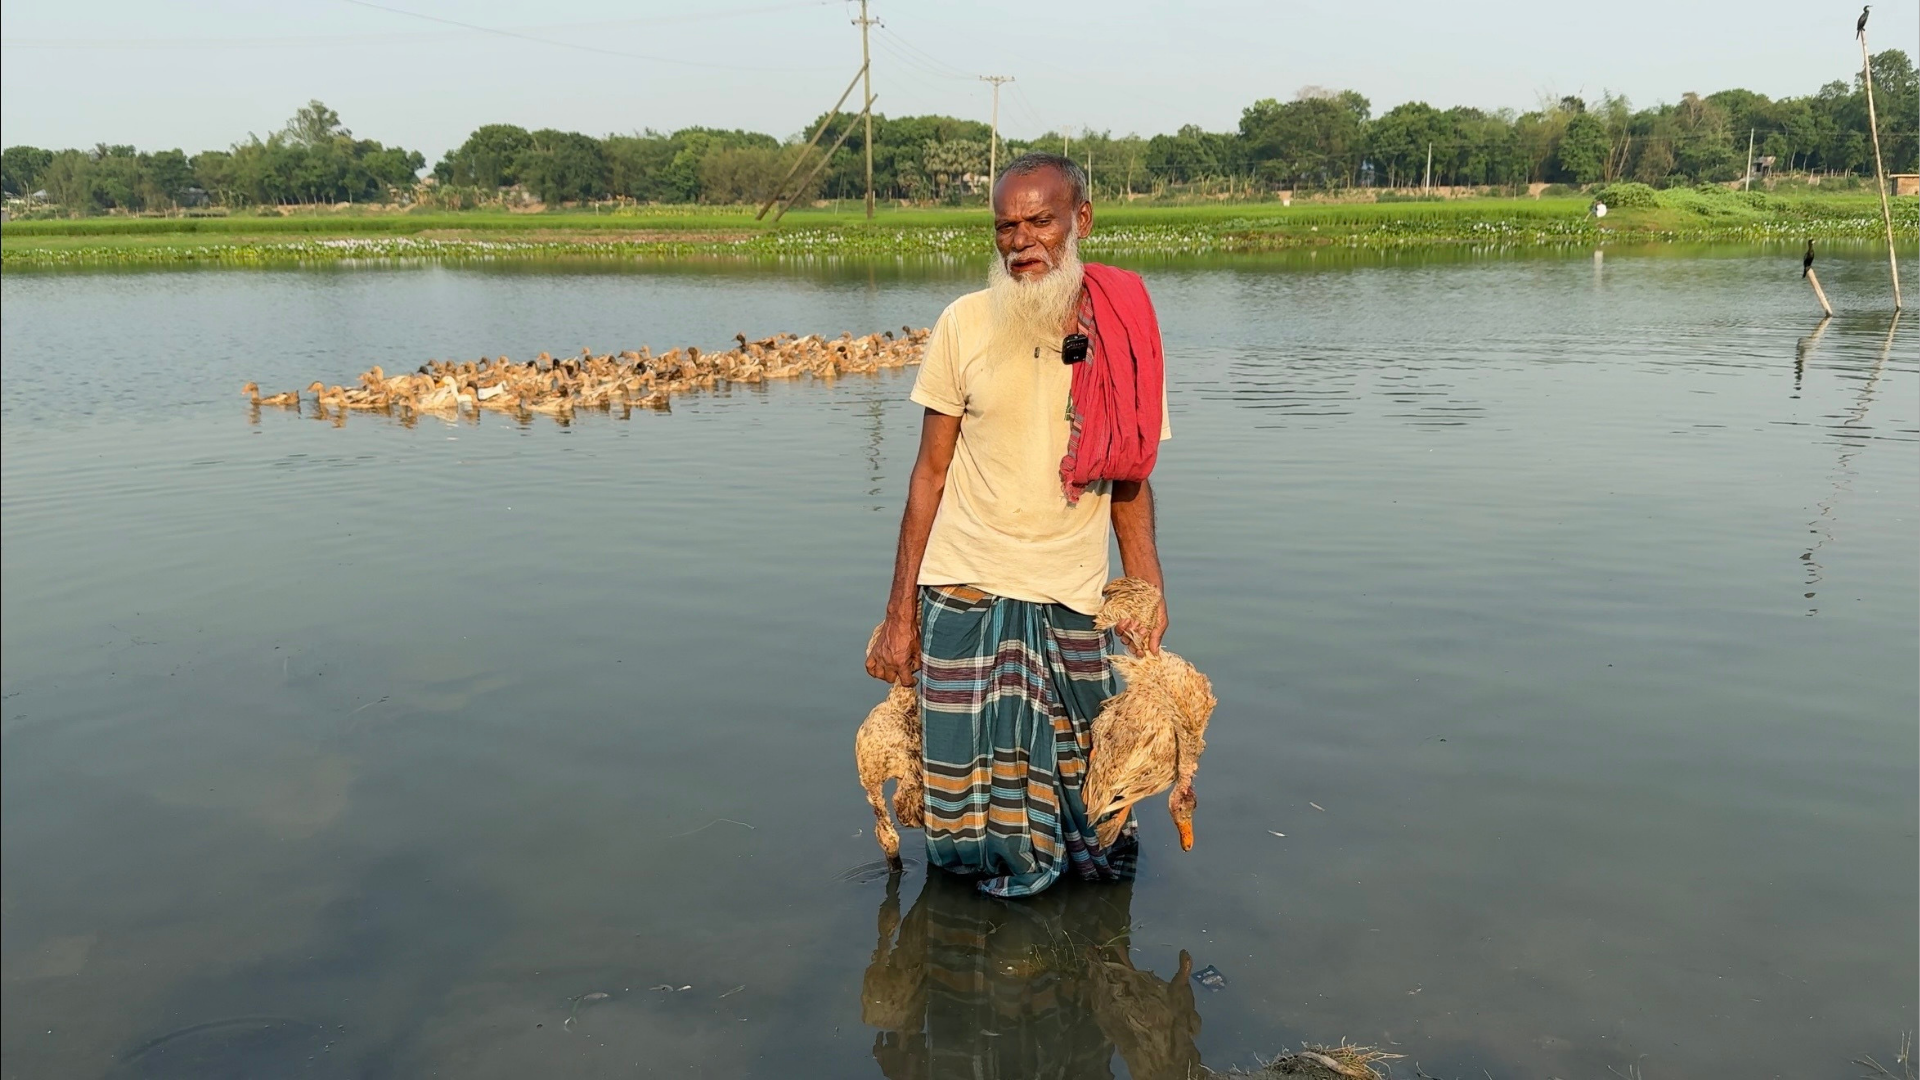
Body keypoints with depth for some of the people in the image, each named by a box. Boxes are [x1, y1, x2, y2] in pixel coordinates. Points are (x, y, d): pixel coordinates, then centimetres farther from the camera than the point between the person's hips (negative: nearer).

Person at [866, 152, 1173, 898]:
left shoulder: (1125, 336, -2)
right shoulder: (964, 324, -4)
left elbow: (1130, 482, 6)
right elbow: (931, 472, 0)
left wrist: (1148, 597, -2)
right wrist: (900, 611, -1)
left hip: (1073, 601, 1)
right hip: (966, 591, -1)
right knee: (979, 827, 5)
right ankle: (998, 861, 38)